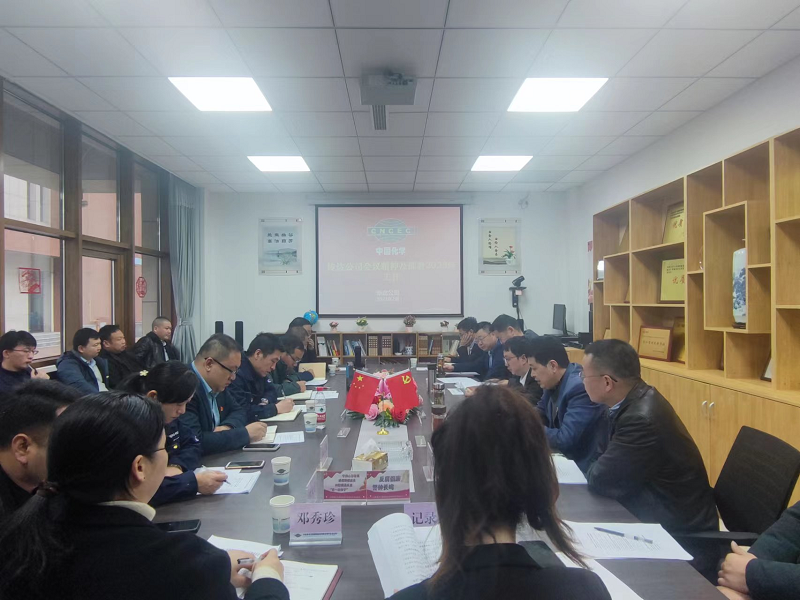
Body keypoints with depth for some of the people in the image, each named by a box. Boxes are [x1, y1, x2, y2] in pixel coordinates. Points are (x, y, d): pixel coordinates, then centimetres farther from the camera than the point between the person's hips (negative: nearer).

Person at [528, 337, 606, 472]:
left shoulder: (581, 388, -26)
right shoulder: (554, 383, 1)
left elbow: (565, 440, -29)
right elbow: (541, 413, 16)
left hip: (583, 464, -7)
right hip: (565, 454, 8)